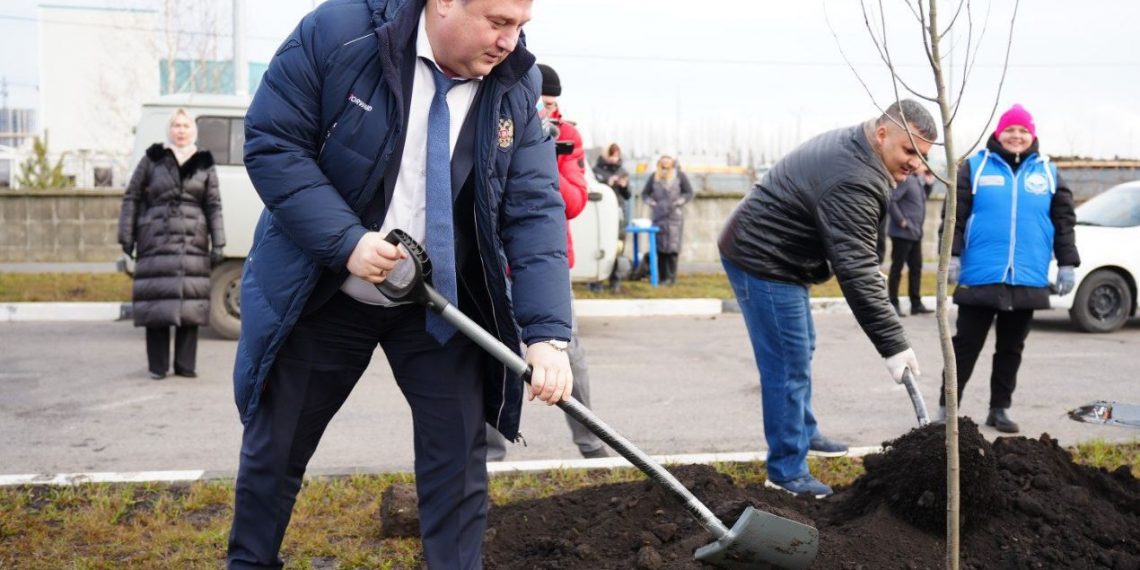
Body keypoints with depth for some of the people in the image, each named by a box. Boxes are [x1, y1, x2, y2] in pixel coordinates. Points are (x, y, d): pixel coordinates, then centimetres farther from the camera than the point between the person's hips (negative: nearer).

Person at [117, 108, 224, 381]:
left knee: (190, 300, -1)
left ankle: (185, 364, 7)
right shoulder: (152, 159, 7)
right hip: (156, 240, -1)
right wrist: (127, 236, 2)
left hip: (192, 242, 1)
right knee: (157, 300, -3)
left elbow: (214, 206, 9)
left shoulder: (204, 164, 10)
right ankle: (158, 365, 3)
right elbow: (131, 197, 9)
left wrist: (217, 243, 2)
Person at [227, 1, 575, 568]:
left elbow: (534, 212, -15)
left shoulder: (514, 87, -11)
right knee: (274, 446, 12)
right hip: (321, 292, -1)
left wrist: (548, 333, -27)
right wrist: (345, 241, -28)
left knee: (459, 452, -1)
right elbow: (272, 141, -17)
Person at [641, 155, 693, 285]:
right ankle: (662, 276, 9)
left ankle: (671, 277, -3)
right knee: (659, 246, 1)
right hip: (658, 216, 2)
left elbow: (689, 193, 4)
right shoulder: (654, 177, 4)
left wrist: (677, 203, -11)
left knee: (672, 247, -8)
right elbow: (645, 193, 12)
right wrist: (651, 202, -8)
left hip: (674, 216, -2)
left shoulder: (679, 176, 0)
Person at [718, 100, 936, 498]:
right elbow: (857, 272, -33)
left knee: (801, 349, 22)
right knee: (788, 364, -8)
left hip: (772, 254, 11)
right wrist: (892, 344, -31)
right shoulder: (854, 182, -28)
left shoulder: (852, 146, 4)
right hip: (761, 260, -11)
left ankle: (804, 434, 38)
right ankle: (787, 472, 0)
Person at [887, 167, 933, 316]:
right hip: (902, 233, -9)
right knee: (897, 268, 0)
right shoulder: (905, 179, -17)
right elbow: (890, 200, -25)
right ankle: (893, 304, 7)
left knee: (916, 267, 12)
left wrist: (928, 184, 8)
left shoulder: (918, 179, 11)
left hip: (916, 233, 9)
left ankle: (916, 304, 19)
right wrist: (901, 220, -20)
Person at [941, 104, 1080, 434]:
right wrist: (951, 255, -9)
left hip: (1026, 281, 3)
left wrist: (1067, 264, 5)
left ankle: (1000, 409, 21)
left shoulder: (1047, 172, 10)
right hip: (980, 278, -3)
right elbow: (955, 215, -1)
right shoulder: (976, 167, 2)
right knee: (965, 345, 2)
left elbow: (1064, 221, 11)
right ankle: (947, 407, 7)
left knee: (1011, 349, 11)